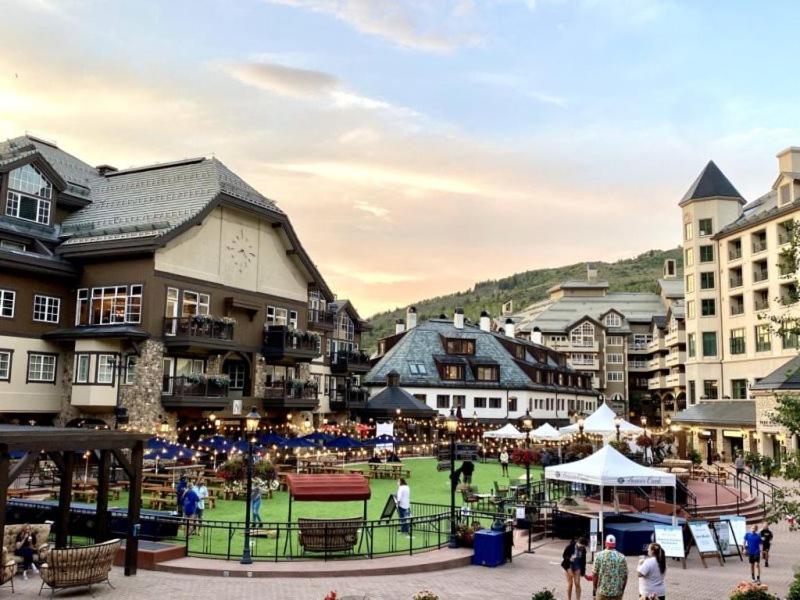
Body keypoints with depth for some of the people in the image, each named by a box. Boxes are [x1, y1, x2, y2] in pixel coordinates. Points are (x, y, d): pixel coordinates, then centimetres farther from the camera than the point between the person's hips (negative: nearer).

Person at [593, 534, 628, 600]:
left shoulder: (599, 555, -4)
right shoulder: (622, 557, -1)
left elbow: (595, 574, -4)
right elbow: (625, 576, 1)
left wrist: (595, 589, 7)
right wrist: (622, 591, 13)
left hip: (602, 592, -1)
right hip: (617, 593, 1)